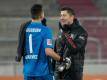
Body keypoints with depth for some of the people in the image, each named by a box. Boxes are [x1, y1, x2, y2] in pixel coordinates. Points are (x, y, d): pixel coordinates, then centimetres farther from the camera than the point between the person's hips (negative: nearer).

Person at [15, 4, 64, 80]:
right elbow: (48, 51, -19)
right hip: (43, 72, -5)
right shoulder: (46, 30, -11)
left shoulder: (24, 28, 5)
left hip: (28, 72, 5)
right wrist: (61, 59, -6)